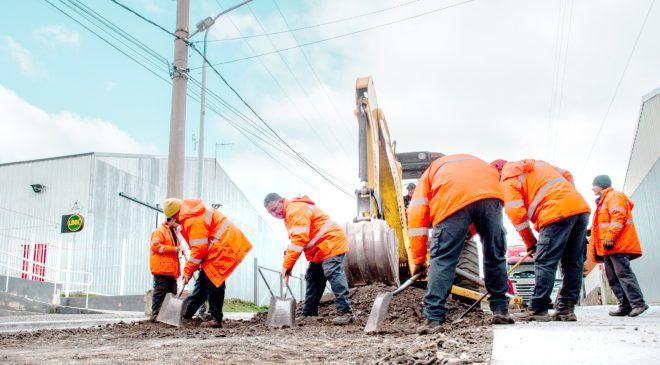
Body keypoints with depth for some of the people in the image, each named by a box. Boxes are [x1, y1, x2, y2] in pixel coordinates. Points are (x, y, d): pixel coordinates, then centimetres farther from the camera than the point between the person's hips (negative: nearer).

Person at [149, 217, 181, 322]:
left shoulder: (173, 233, 24)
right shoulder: (160, 231, -6)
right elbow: (155, 246, -19)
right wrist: (173, 249, -20)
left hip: (171, 270, 9)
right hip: (161, 268, -9)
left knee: (172, 293, 8)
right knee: (160, 292, -8)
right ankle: (155, 314, -4)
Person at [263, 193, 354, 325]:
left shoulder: (296, 210, -18)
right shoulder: (290, 213, 17)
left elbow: (299, 239, -26)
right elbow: (296, 239, 15)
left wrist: (287, 265, -24)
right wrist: (288, 263, -2)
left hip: (331, 244, -11)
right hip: (319, 250, 11)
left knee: (334, 275, -20)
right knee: (312, 279, 13)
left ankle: (345, 312, -21)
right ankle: (308, 314, 19)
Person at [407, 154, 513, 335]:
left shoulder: (429, 173, 34)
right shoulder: (472, 160, 45)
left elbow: (416, 217, 21)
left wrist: (418, 260, 23)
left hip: (453, 200, -3)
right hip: (490, 193, 3)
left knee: (442, 260, 2)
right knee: (496, 256, 18)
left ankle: (434, 318, -2)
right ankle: (500, 310, 26)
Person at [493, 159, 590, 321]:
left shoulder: (508, 180, 6)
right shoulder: (535, 164, 29)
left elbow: (516, 214, -2)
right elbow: (566, 175, 31)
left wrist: (530, 242, 7)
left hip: (557, 212, -8)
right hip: (581, 206, 8)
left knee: (545, 263, -6)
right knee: (574, 264, 8)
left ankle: (538, 309, -7)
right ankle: (566, 308, 9)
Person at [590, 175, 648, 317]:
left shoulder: (614, 196, -3)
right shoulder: (603, 201, 28)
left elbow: (618, 218, -16)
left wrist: (610, 238, -23)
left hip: (618, 245, -11)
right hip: (609, 247, 11)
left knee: (623, 272, -16)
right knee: (612, 277, 5)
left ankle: (638, 303, -16)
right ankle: (625, 306, 4)